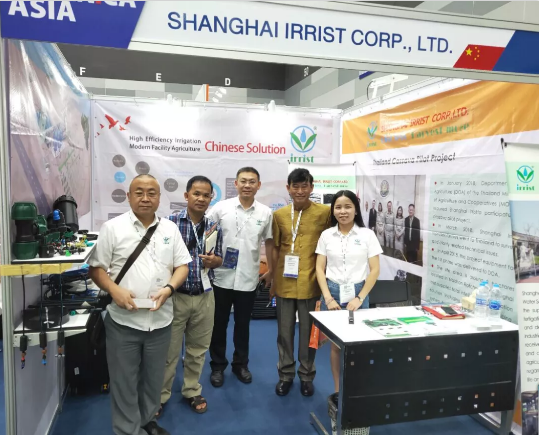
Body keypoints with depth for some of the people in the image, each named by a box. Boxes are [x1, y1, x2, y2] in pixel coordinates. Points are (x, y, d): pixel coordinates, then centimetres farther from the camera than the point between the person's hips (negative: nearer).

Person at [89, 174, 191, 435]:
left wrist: (169, 288, -12)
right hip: (123, 320, -3)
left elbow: (182, 265, 6)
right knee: (124, 381, 9)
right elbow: (96, 268, -2)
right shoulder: (113, 228, -3)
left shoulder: (170, 229, 6)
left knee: (154, 378, 18)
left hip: (160, 319, 3)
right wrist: (114, 290, -19)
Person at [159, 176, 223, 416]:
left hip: (204, 297, 4)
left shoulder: (215, 227, 2)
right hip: (176, 295, -3)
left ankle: (192, 391, 37)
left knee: (197, 349, 17)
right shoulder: (170, 222, -10)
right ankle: (160, 396, 28)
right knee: (169, 351, 8)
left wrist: (213, 260, -11)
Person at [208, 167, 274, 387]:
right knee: (219, 324, 11)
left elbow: (269, 242, 10)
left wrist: (271, 270, 12)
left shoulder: (266, 213, 0)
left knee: (243, 324, 15)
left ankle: (241, 364, 32)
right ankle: (218, 365, 27)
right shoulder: (221, 208, -5)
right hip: (222, 276, -1)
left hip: (248, 279, 1)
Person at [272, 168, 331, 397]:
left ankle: (307, 375, 30)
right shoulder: (279, 214, 4)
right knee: (284, 331, 13)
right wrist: (273, 279, 8)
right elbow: (275, 248, 10)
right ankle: (285, 374, 31)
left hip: (310, 283, -2)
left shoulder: (324, 212, -6)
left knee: (308, 332, 11)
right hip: (284, 283, 3)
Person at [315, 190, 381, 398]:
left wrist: (360, 297, -8)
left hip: (357, 293, -1)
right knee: (335, 344, 7)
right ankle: (338, 391, 20)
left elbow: (375, 270, -2)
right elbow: (320, 268, 3)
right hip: (333, 293, 1)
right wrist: (328, 297, -7)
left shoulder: (367, 234, -2)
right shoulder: (326, 235, 3)